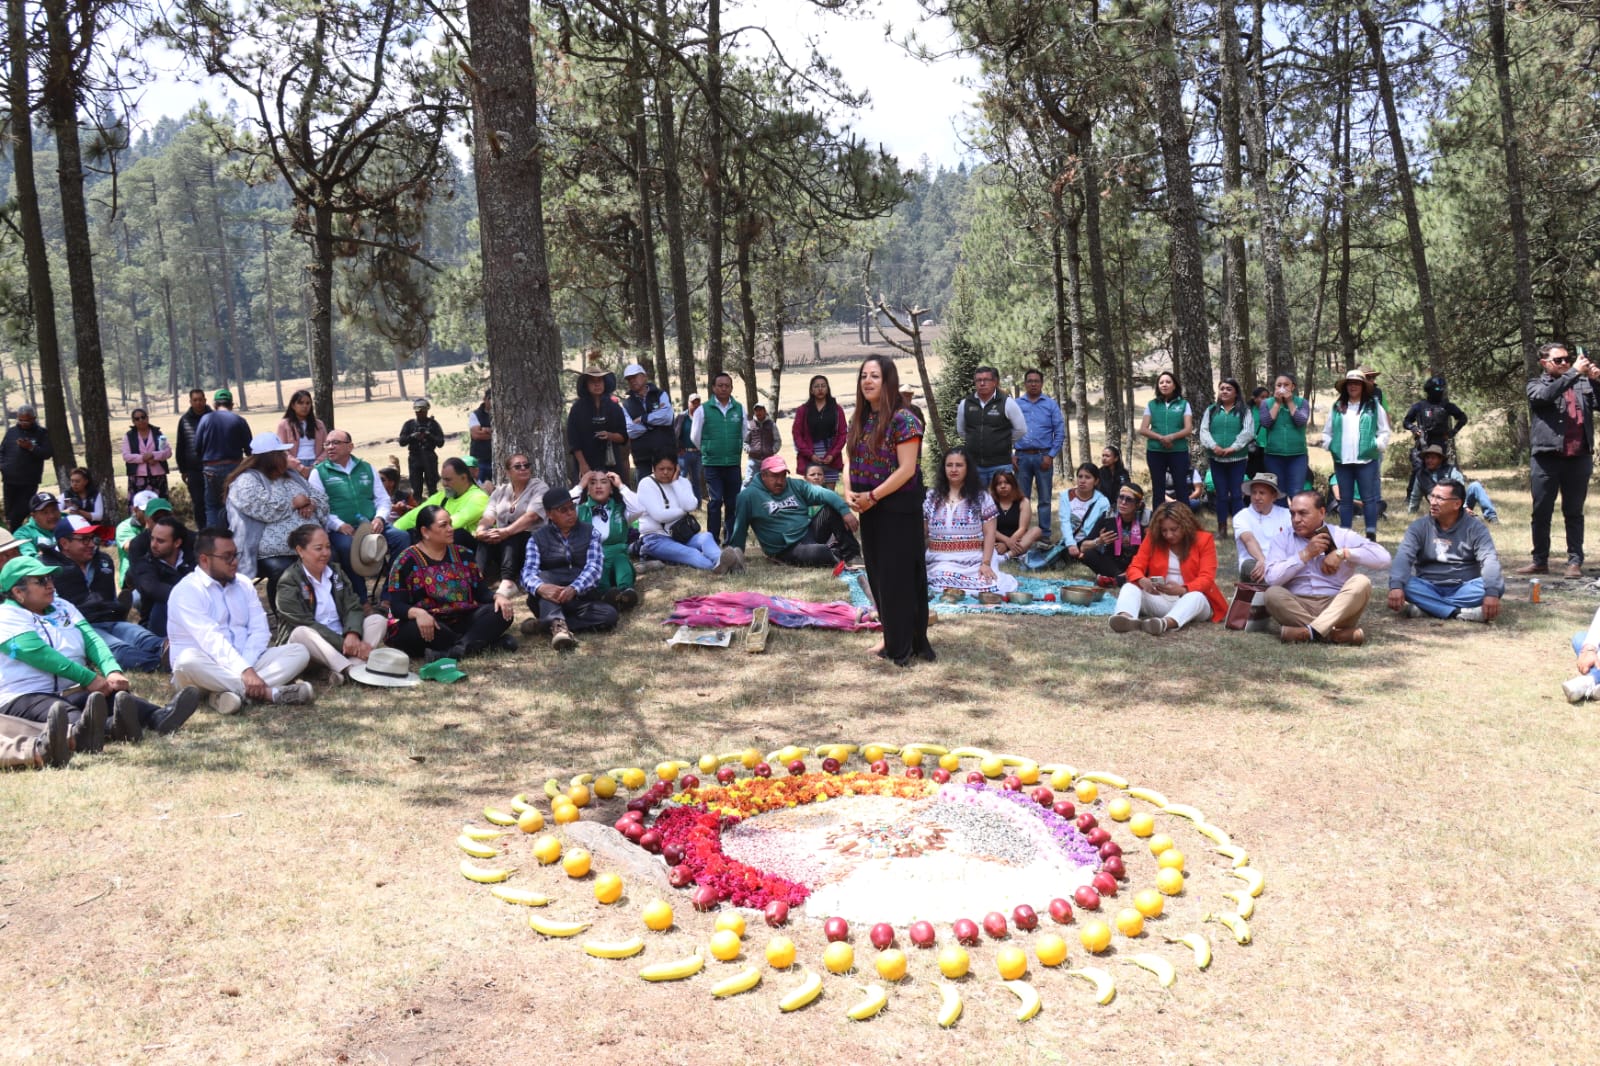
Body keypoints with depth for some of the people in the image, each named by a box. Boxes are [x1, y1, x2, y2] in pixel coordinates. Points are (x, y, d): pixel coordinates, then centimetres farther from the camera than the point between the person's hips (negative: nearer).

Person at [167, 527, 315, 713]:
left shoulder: (244, 586, 12)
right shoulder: (187, 591, -9)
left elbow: (260, 630, 2)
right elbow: (210, 639, -21)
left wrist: (246, 668, -17)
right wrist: (244, 670, -31)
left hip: (245, 663, 6)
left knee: (299, 652, -13)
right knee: (188, 660, -38)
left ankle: (233, 691, -33)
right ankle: (269, 692, -35)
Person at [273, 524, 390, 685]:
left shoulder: (336, 573, 9)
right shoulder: (289, 583, -9)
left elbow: (353, 608, -1)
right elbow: (306, 624, -18)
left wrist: (352, 634, -24)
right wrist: (345, 644, -26)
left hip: (342, 639, 5)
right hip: (308, 643, -5)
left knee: (378, 620, -13)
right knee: (301, 633, -36)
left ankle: (354, 666, -37)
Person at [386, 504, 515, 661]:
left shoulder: (463, 555, 11)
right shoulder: (407, 561, -3)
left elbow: (481, 592, 10)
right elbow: (397, 605, -11)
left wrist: (498, 596, -14)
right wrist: (418, 613, -33)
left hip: (462, 622, 4)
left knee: (502, 610, -18)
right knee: (415, 629, -39)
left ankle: (457, 649, -37)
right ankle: (487, 640, -28)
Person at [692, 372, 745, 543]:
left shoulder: (739, 409, 4)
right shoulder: (703, 410, -3)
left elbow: (744, 435, 14)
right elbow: (695, 437, 6)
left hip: (733, 464, 3)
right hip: (711, 464, -2)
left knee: (733, 503, 6)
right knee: (714, 502, -6)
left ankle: (730, 540, 15)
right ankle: (713, 540, 1)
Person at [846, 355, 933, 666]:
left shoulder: (903, 419, -14)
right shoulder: (860, 419, 9)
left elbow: (907, 469, -18)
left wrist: (872, 496, -18)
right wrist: (849, 492, -5)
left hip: (899, 509, -8)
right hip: (870, 510, 8)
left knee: (900, 576, -1)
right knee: (878, 575, 12)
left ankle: (904, 646, 8)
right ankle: (895, 639, 24)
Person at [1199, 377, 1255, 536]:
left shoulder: (1244, 410, 4)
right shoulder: (1211, 410, 11)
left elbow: (1248, 432, -8)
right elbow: (1204, 431, 1)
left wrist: (1232, 447, -18)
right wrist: (1213, 446, -16)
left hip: (1237, 458, -2)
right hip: (1216, 459, 2)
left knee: (1236, 494, 1)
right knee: (1221, 494, 6)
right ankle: (1222, 527, 13)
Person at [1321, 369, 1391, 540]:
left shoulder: (1374, 406, 6)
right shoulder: (1337, 407, 12)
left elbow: (1384, 432, 4)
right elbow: (1327, 432, 16)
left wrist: (1376, 446, -7)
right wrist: (1330, 446, 2)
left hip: (1367, 460, -3)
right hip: (1342, 460, 3)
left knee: (1369, 498, -2)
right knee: (1345, 499, 8)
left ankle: (1371, 534, 1)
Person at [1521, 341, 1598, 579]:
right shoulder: (1536, 385, 7)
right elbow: (1546, 395, -14)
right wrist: (1574, 372, -17)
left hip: (1579, 458, 1)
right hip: (1547, 457, -1)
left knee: (1574, 513, 6)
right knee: (1541, 513, 4)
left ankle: (1575, 562, 9)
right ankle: (1540, 561, 12)